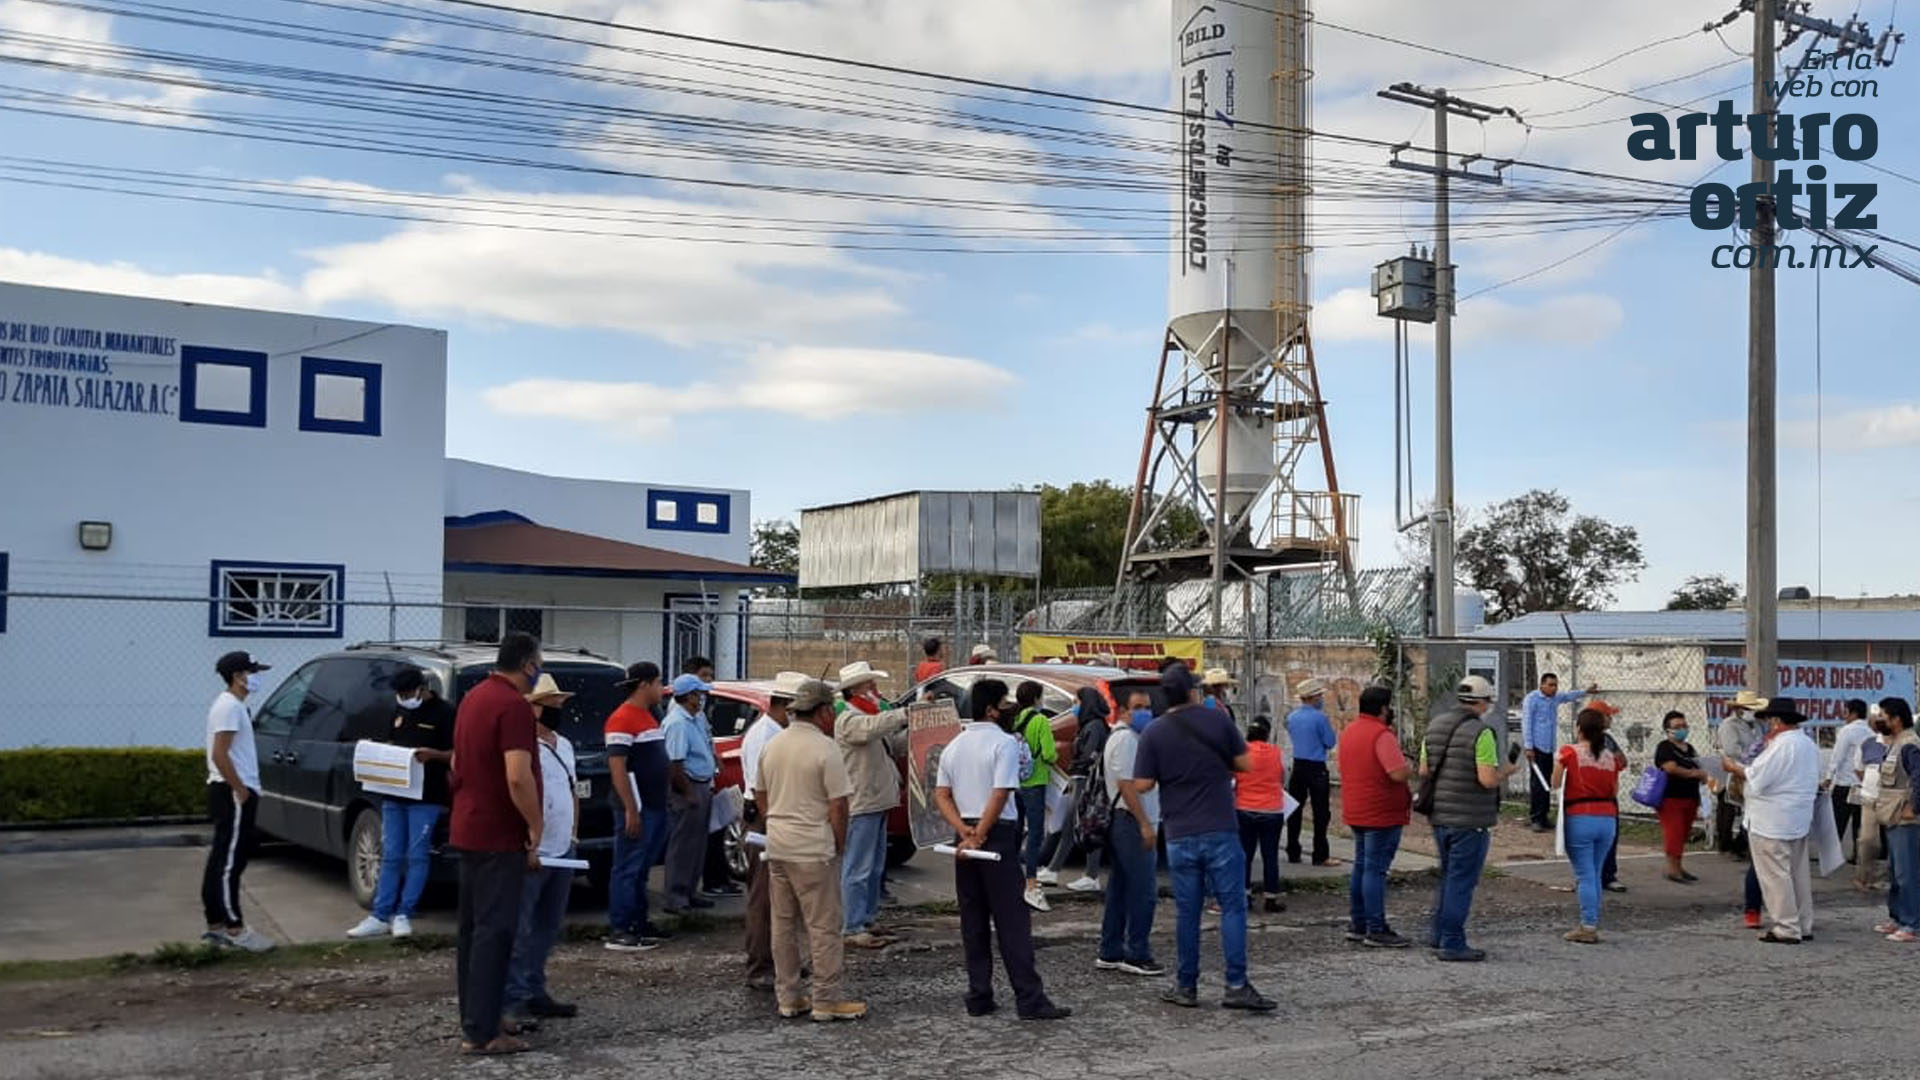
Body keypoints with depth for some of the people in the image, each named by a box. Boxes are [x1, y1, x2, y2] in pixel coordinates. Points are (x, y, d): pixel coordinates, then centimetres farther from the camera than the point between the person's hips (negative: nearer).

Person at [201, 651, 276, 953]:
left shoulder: (232, 704, 17)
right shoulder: (230, 706, -14)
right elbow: (220, 754, -22)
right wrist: (240, 790, -18)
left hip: (231, 792, 10)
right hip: (233, 795, -10)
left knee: (221, 860, 11)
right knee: (228, 862, -7)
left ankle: (216, 925, 16)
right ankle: (234, 929, -6)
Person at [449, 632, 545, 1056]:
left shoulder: (473, 698, 13)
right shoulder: (514, 705, -18)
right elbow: (518, 777, -25)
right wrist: (536, 826, -16)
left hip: (468, 830, 10)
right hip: (499, 835, -10)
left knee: (473, 928, 15)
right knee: (494, 930, -7)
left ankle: (475, 1017, 23)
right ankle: (481, 1032, -6)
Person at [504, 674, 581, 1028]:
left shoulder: (565, 746, 15)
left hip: (561, 853, 9)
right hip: (531, 854, -9)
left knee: (547, 929, 14)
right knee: (520, 930, -5)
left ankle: (535, 992, 23)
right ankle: (514, 999, -2)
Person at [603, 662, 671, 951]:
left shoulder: (648, 717, 17)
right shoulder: (623, 719, -14)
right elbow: (617, 768, -19)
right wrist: (631, 811, -23)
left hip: (655, 807, 10)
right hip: (637, 809, -10)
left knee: (642, 870, 15)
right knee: (628, 870, -6)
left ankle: (639, 924, 23)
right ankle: (618, 932, -3)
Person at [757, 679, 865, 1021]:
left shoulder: (772, 745, 9)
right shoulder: (825, 749, -14)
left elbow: (760, 795, 16)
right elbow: (838, 805, -15)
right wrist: (839, 844, -3)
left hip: (777, 847, 7)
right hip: (813, 850, -7)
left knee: (783, 923, 13)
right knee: (824, 925, 0)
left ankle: (788, 996, 19)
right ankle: (827, 999, 4)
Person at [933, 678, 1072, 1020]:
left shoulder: (954, 745, 13)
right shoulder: (1005, 743, -9)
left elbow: (941, 794, 8)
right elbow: (1000, 795, -17)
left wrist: (964, 830, -2)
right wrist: (979, 837, -13)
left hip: (964, 837, 7)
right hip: (998, 835, -7)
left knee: (973, 921, 11)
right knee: (1012, 920, -5)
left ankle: (978, 997, 13)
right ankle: (1030, 1000, -5)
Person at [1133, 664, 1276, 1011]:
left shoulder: (1154, 733, -2)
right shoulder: (1217, 719, -3)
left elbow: (1141, 785, -3)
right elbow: (1245, 764, 2)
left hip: (1180, 836, 2)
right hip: (1221, 831, -1)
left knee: (1187, 911, 9)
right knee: (1232, 907, 2)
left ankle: (1186, 986, 15)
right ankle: (1236, 986, -3)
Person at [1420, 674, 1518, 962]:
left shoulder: (1435, 726, 7)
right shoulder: (1481, 732, -16)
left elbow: (1423, 771, 10)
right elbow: (1488, 779, -20)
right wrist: (1507, 770, -2)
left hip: (1440, 815, 7)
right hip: (1470, 819, -7)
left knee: (1448, 875, 21)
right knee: (1462, 881, 0)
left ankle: (1439, 933, 28)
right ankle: (1452, 944, 5)